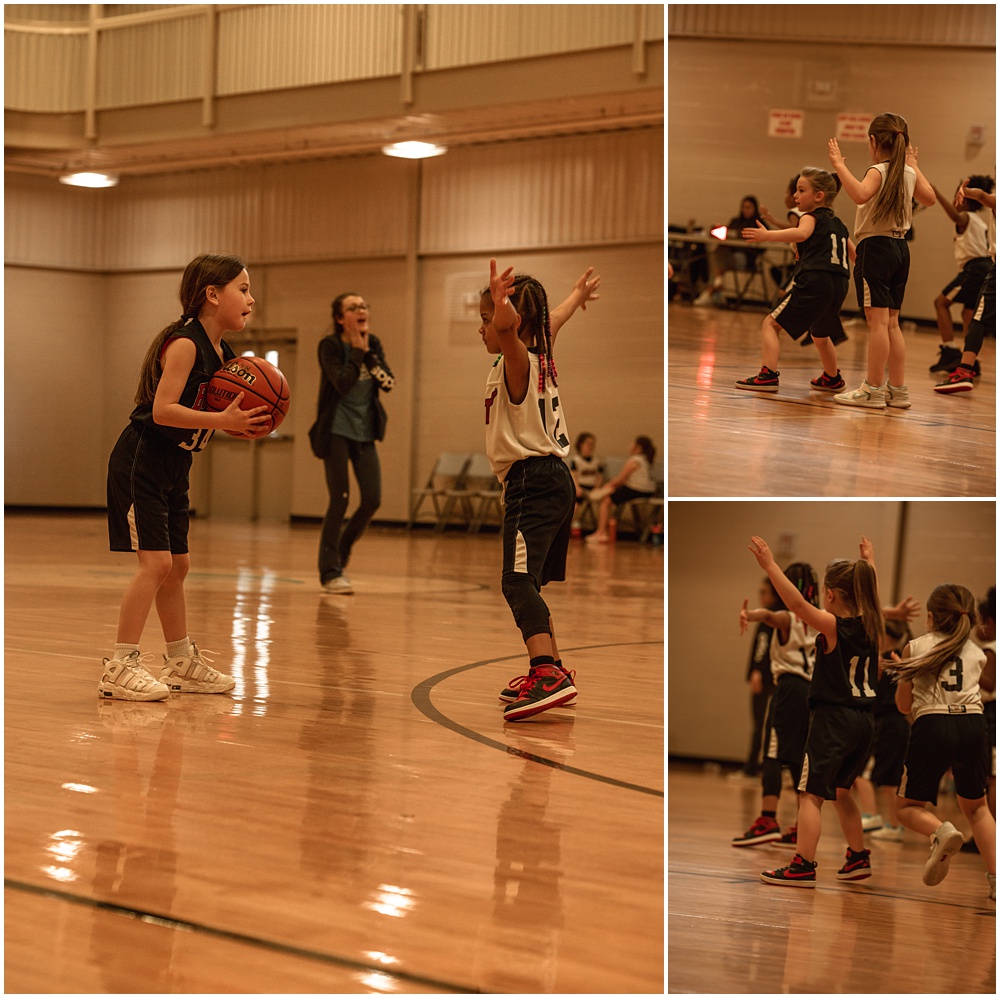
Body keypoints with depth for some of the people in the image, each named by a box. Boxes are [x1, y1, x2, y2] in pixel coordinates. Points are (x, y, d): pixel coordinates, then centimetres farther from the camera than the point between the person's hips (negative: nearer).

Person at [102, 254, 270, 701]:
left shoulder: (221, 354, 9)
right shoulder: (184, 343, -18)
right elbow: (162, 411, -26)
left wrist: (239, 424, -3)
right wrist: (223, 420, -30)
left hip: (174, 466, 9)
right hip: (141, 460, -9)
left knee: (177, 564, 15)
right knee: (155, 561, -14)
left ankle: (183, 663, 25)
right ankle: (120, 667, -11)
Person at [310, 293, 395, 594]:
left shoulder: (373, 344, 6)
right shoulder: (330, 345, -9)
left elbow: (389, 383, -3)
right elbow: (342, 383, -23)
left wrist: (367, 354, -11)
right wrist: (356, 352, -15)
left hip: (364, 432, 5)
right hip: (336, 431, -5)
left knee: (373, 499, 0)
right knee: (340, 499, -7)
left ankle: (341, 553, 22)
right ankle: (330, 572, 1)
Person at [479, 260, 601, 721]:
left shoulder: (516, 361, -11)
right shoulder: (538, 354, 16)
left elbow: (507, 327, -35)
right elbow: (553, 320, 38)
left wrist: (502, 305, -56)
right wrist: (577, 296, 57)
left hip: (533, 481, -10)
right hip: (554, 480, 10)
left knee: (518, 580, -22)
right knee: (528, 582, 20)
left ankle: (548, 674, -36)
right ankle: (550, 670, 30)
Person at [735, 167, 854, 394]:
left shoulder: (812, 217, 1)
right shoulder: (838, 224, 24)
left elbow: (801, 233, -23)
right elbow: (855, 253, 33)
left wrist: (767, 236, -31)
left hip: (813, 282, -8)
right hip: (838, 285, 8)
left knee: (771, 324, -3)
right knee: (819, 333, 33)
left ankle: (768, 375, -18)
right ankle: (832, 379, 48)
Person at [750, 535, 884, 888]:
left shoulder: (832, 625, -13)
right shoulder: (870, 624, 6)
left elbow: (797, 604, -28)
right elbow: (871, 591, 27)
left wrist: (770, 566, -29)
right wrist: (869, 561, 43)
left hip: (832, 720, -7)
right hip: (863, 721, 8)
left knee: (811, 794, -6)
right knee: (840, 791, 24)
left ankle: (803, 867, -12)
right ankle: (858, 858, 29)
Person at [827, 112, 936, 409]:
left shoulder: (878, 171, -13)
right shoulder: (909, 173, 9)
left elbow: (860, 195, -34)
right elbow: (929, 198, 27)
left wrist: (840, 166, -26)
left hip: (875, 248, -8)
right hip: (900, 249, 8)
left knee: (878, 320, -7)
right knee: (891, 323, 12)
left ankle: (872, 390, -6)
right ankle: (898, 389, 15)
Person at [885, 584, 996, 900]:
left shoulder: (916, 648, 10)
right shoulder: (977, 653, 18)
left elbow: (904, 705, 12)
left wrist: (900, 670, 30)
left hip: (933, 725, -3)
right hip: (973, 724, 3)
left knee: (909, 807, 11)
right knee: (975, 806, 22)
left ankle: (941, 832, -21)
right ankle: (995, 876, 8)